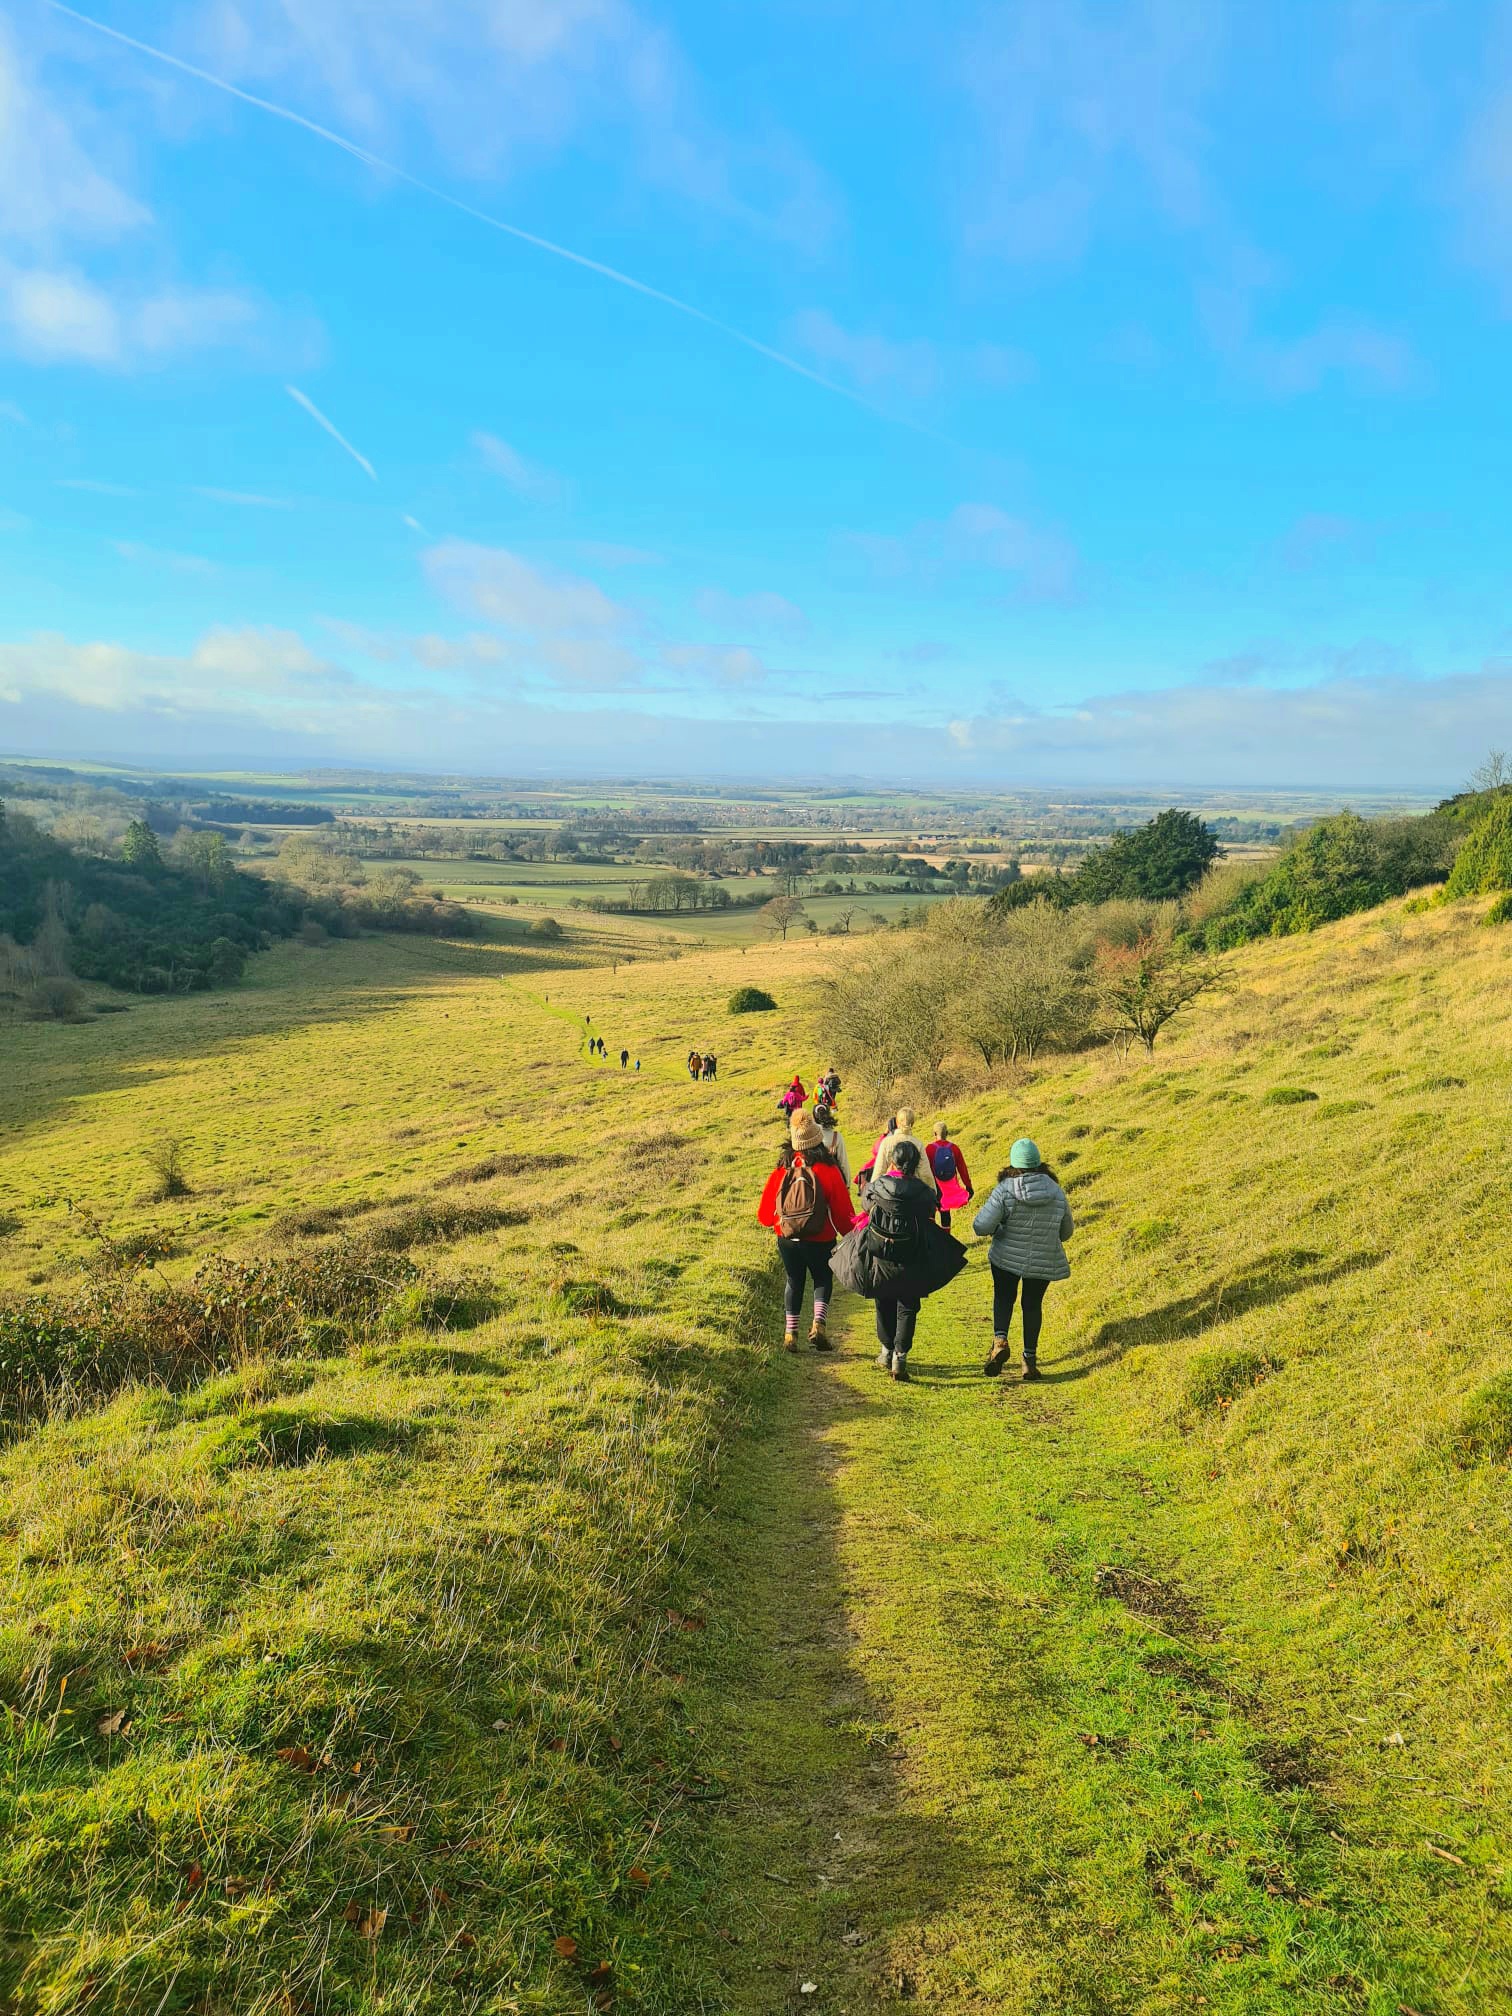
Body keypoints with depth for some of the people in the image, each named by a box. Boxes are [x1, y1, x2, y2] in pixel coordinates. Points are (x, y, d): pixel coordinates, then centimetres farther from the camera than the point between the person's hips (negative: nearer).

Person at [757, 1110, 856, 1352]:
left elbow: (764, 1213, 1)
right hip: (820, 1241, -2)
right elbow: (842, 1211, -10)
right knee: (823, 1280, 20)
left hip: (787, 1240, 2)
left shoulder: (782, 1169, -6)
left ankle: (790, 1333, 16)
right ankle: (818, 1324, -1)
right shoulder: (828, 1170, -14)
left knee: (794, 1282, 21)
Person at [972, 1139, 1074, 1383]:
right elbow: (1066, 1231, 7)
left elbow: (981, 1226, -20)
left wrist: (997, 1229, 2)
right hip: (1044, 1261, 2)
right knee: (1033, 1304, 17)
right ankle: (1030, 1358, 17)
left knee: (1004, 1297, 18)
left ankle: (1000, 1340, -5)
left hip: (1008, 1257, -2)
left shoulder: (1005, 1191, -17)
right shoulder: (1056, 1192, -6)